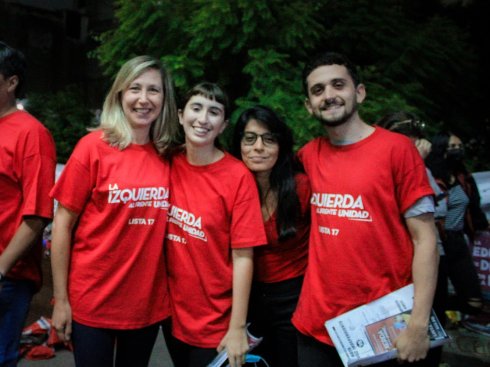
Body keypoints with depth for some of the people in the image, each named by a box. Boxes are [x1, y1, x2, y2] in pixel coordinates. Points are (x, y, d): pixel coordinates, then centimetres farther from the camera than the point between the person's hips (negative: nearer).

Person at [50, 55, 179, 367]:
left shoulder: (167, 157, 1)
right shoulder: (94, 146, -9)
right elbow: (63, 224, -7)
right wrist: (61, 299, -7)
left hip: (149, 303, 4)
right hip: (92, 302, -3)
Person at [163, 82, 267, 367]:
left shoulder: (238, 177, -15)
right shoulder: (168, 165, -5)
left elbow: (243, 256, -14)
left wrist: (238, 327, -14)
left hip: (216, 323, -4)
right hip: (171, 313, 4)